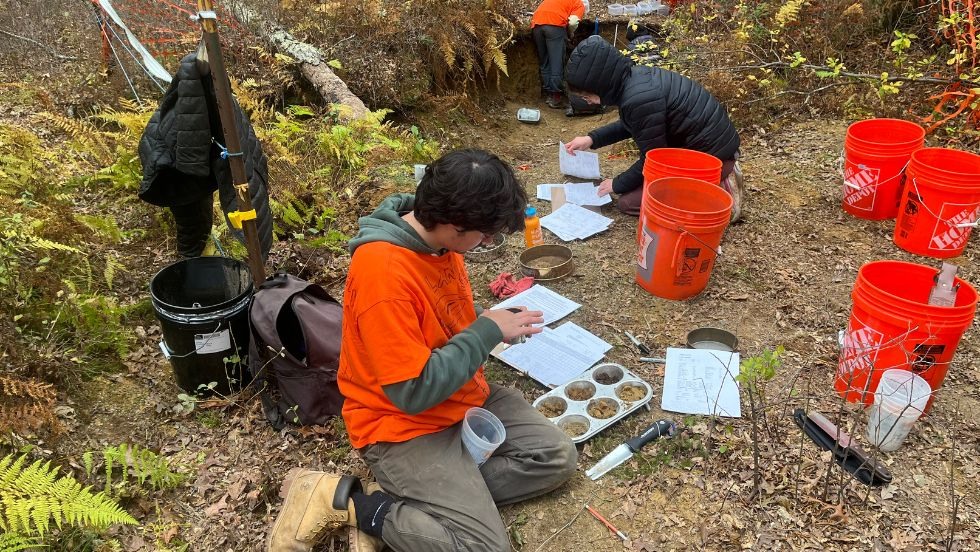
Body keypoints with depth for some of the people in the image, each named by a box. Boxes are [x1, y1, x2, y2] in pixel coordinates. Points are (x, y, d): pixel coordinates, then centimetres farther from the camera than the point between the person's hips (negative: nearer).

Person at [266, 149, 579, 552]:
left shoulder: (438, 236, -4)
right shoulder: (383, 271, -31)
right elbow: (414, 391, -28)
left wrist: (494, 326, -1)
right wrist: (487, 332, -21)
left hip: (466, 397, 9)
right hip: (405, 425, -9)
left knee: (558, 457, 2)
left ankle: (412, 500, 0)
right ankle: (344, 501, -3)